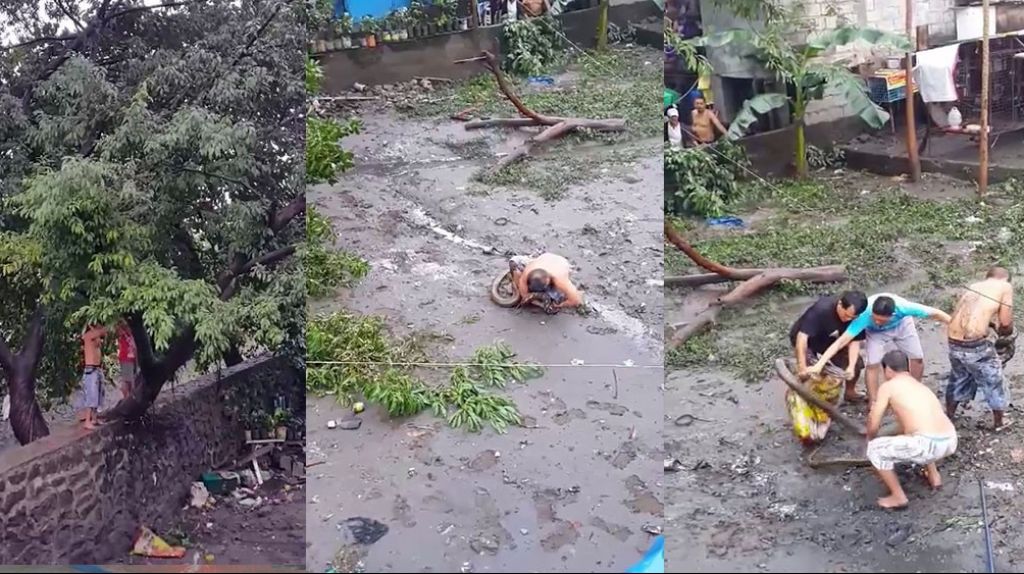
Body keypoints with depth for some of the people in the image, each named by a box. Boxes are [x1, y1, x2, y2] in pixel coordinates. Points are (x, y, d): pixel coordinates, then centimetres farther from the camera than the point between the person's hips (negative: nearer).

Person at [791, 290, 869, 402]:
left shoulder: (855, 316, -25)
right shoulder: (821, 309, -39)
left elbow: (854, 341, -17)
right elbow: (802, 336, -41)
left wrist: (851, 366, -32)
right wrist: (802, 366, -45)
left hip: (831, 341, 5)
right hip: (807, 340, -4)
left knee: (856, 363, -4)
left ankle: (850, 392, 21)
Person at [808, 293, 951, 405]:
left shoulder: (902, 307, -44)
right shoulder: (865, 315, -45)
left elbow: (935, 313, -31)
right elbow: (841, 342, -46)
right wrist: (819, 364, -53)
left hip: (901, 324, 2)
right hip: (876, 332, -1)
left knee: (918, 358, 1)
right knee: (873, 364, -16)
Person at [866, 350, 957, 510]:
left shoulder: (888, 386, 4)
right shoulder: (921, 386, 25)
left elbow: (873, 426, 5)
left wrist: (870, 439, 27)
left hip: (930, 445, -8)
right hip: (951, 442, 8)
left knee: (875, 449, 10)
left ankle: (898, 497, 14)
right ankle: (934, 476, 38)